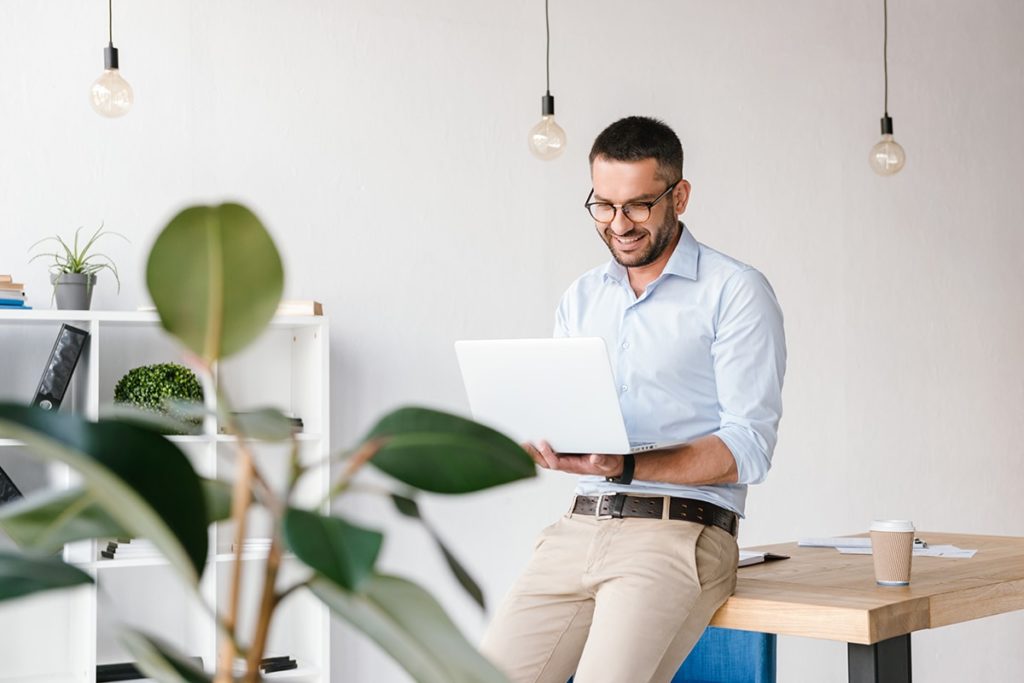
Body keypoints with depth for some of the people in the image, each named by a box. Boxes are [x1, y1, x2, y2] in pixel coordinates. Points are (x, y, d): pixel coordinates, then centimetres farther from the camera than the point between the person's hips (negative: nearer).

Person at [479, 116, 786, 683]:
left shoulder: (736, 293, -1)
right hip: (577, 528, 5)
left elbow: (747, 450, -8)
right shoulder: (580, 299, 19)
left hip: (678, 534, -5)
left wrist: (625, 467, -20)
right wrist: (544, 447, -7)